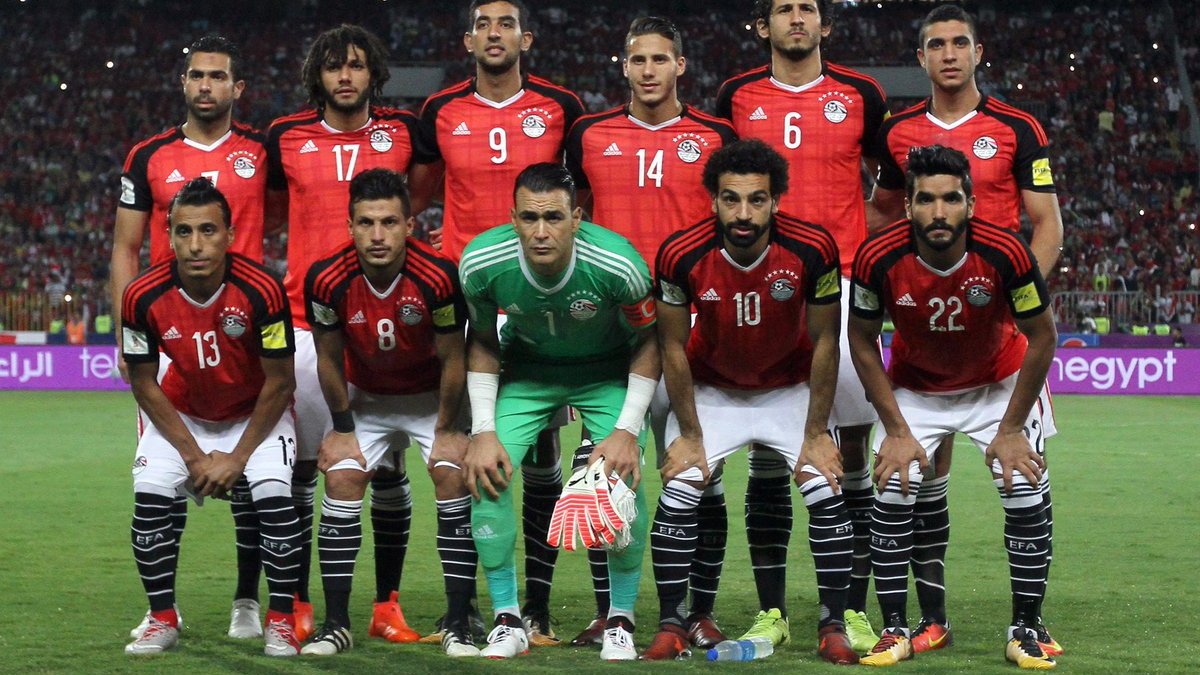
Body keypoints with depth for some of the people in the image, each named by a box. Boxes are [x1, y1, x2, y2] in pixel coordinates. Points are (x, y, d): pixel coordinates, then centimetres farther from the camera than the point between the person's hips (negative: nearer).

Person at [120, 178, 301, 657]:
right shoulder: (144, 297, -24)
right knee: (149, 495, -17)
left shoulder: (261, 290, -29)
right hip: (180, 414, 2)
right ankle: (163, 619, 0)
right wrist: (193, 455, -12)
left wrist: (237, 457, -15)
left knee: (274, 495, -22)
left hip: (255, 413, -2)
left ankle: (281, 620, -6)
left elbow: (279, 383, -18)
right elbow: (144, 383, -10)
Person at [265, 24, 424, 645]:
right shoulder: (286, 139, 5)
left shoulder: (403, 132, 4)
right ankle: (296, 606, 11)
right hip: (307, 322, 0)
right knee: (299, 465, 2)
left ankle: (387, 606, 13)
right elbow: (270, 214, 19)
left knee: (388, 466, 4)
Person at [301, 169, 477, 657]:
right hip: (364, 397, 2)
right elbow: (329, 359, -9)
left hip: (430, 396, -1)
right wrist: (342, 427, -4)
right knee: (342, 476, -12)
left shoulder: (438, 277, -31)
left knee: (453, 473, -16)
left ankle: (458, 625, -9)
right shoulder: (327, 281, -26)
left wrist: (446, 428, -11)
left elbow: (452, 360, -17)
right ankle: (336, 625, -3)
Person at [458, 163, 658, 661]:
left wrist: (627, 431, -18)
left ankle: (621, 622, 2)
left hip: (607, 373, -2)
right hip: (527, 370, 2)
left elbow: (647, 341, -12)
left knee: (625, 477, -20)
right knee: (487, 473, -16)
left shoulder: (619, 265, -31)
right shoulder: (482, 262, -25)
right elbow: (482, 342, -5)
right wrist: (483, 430, -11)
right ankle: (508, 622, -1)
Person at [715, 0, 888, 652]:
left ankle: (853, 610, 6)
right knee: (766, 454, 1)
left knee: (853, 444, -2)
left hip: (843, 285, -1)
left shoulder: (860, 95, 6)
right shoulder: (737, 96, 9)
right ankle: (772, 611, 8)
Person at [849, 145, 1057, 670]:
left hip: (999, 383, 0)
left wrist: (1012, 428, -12)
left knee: (1026, 495, -11)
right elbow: (862, 341, -11)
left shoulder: (1005, 254, -31)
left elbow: (1041, 336, -15)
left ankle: (1025, 630, 5)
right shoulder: (878, 259, -28)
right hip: (914, 386, 1)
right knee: (892, 495, -12)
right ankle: (895, 630, 3)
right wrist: (896, 429, -12)